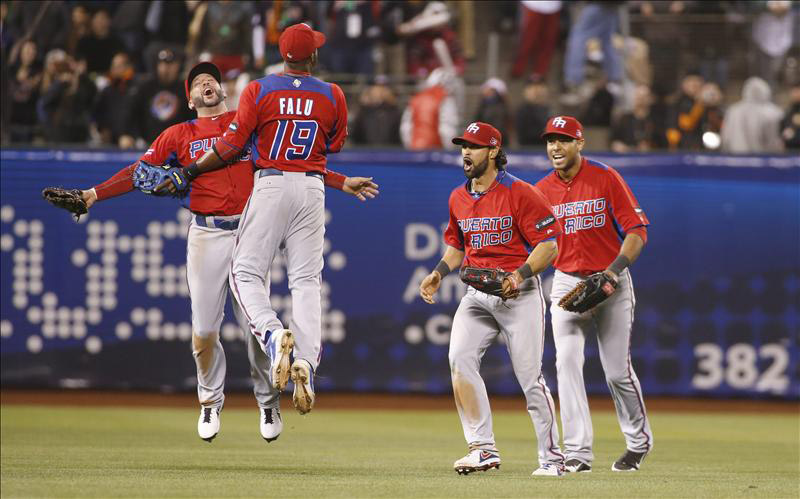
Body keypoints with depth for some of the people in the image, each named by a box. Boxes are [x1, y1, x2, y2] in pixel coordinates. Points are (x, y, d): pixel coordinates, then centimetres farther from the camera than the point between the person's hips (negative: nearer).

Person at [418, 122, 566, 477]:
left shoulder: (520, 193, -9)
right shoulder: (458, 198, 11)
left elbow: (548, 244, -11)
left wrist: (519, 275, -24)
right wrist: (439, 273, 8)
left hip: (519, 292, -5)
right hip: (477, 293, 5)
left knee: (529, 375, -5)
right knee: (460, 357, -16)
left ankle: (551, 457, 7)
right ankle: (483, 448, -13)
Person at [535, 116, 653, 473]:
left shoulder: (606, 179, -8)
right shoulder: (542, 190, 4)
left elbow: (637, 230, -10)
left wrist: (616, 269, -24)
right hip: (567, 283, 3)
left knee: (617, 370, -1)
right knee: (567, 362, -12)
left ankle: (639, 441, 22)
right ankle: (578, 453, -12)